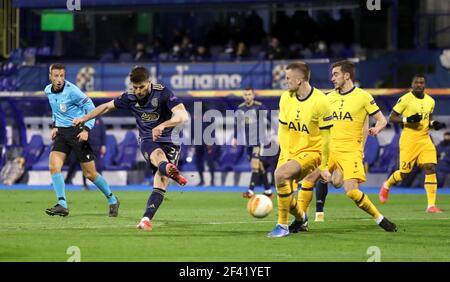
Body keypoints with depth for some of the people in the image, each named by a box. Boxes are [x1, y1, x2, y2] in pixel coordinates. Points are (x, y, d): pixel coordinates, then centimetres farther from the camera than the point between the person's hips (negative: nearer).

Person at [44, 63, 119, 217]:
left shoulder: (71, 91, -16)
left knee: (90, 173, 0)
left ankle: (112, 200, 21)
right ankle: (62, 206, -12)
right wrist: (55, 126, 13)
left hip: (78, 131, -6)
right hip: (61, 132, 6)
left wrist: (86, 129, -20)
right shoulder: (48, 91, 5)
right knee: (53, 166, -14)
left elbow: (90, 108, -12)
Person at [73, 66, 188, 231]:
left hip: (169, 141, -1)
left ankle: (146, 219, -20)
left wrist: (162, 125, -39)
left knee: (160, 184, -18)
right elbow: (107, 106, 20)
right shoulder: (130, 98, 2)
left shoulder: (163, 93, -12)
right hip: (148, 141, 1)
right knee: (158, 154, -38)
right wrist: (84, 119, 24)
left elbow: (183, 115, -24)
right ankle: (170, 170, -72)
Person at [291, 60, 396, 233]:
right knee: (308, 178, -9)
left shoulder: (362, 96, -3)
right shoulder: (330, 97, 12)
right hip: (330, 148, 5)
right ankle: (299, 221, 1)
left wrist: (376, 129, -19)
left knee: (351, 191, -18)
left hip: (351, 151, -5)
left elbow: (382, 120, 0)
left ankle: (380, 220, -2)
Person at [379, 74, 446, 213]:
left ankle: (431, 205, -12)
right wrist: (408, 119, -20)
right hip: (409, 140, -4)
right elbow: (392, 118, -5)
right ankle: (386, 186, 35)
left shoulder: (430, 101, 10)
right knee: (404, 172, 1)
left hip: (425, 139, 4)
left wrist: (434, 124, 2)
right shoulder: (405, 99, -7)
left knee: (431, 168, -11)